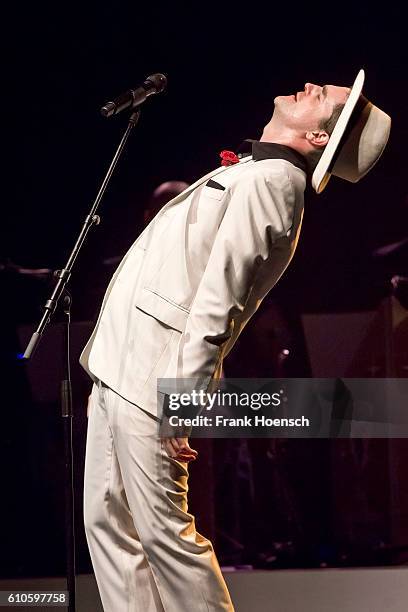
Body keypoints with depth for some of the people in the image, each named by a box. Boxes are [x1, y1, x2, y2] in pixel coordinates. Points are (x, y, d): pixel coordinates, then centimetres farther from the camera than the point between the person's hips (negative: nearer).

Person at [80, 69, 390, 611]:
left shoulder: (268, 180, -13)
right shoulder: (256, 173, 17)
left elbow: (217, 302, -20)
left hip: (150, 379, -10)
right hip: (121, 368, 10)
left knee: (165, 531, -9)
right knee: (107, 520, 10)